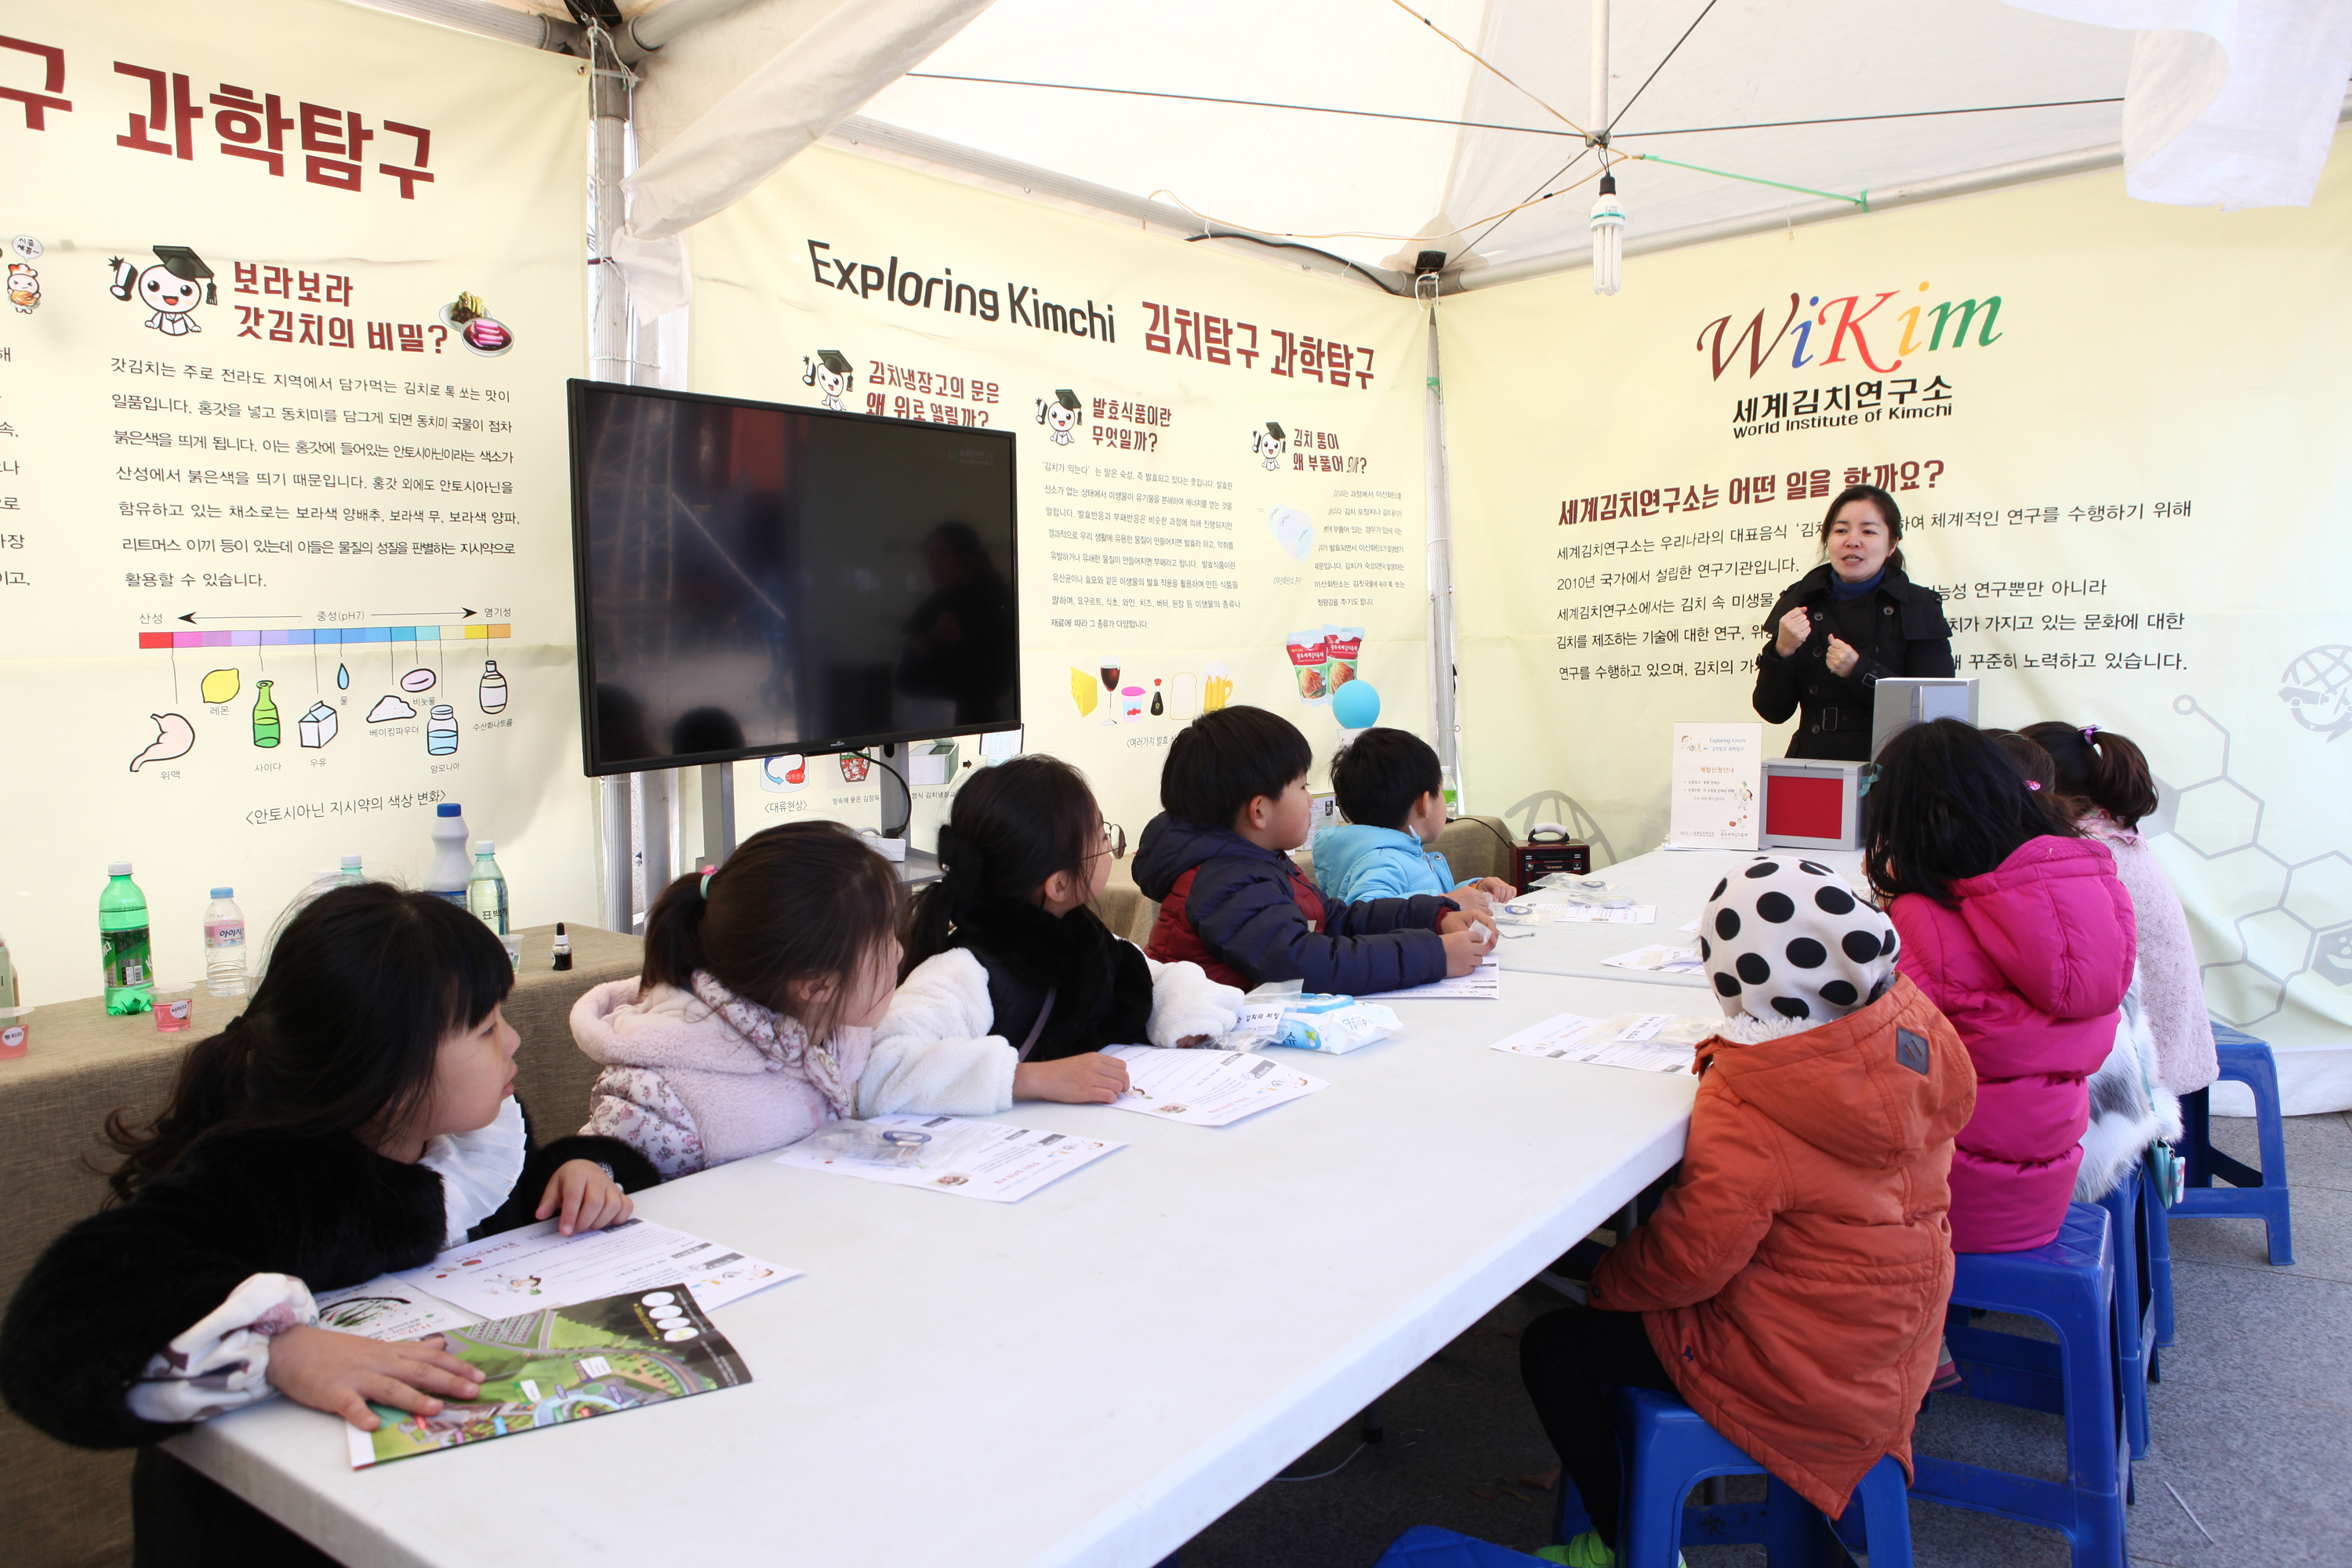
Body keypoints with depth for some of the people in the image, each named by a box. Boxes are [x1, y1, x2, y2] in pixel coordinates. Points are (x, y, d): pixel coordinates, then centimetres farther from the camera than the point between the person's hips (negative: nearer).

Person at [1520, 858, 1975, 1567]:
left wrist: (1604, 1279, -4)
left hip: (1803, 1374, -9)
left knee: (1551, 1348, 2)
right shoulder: (1918, 1030, -10)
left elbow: (1688, 1261, -23)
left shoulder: (1745, 1116, -32)